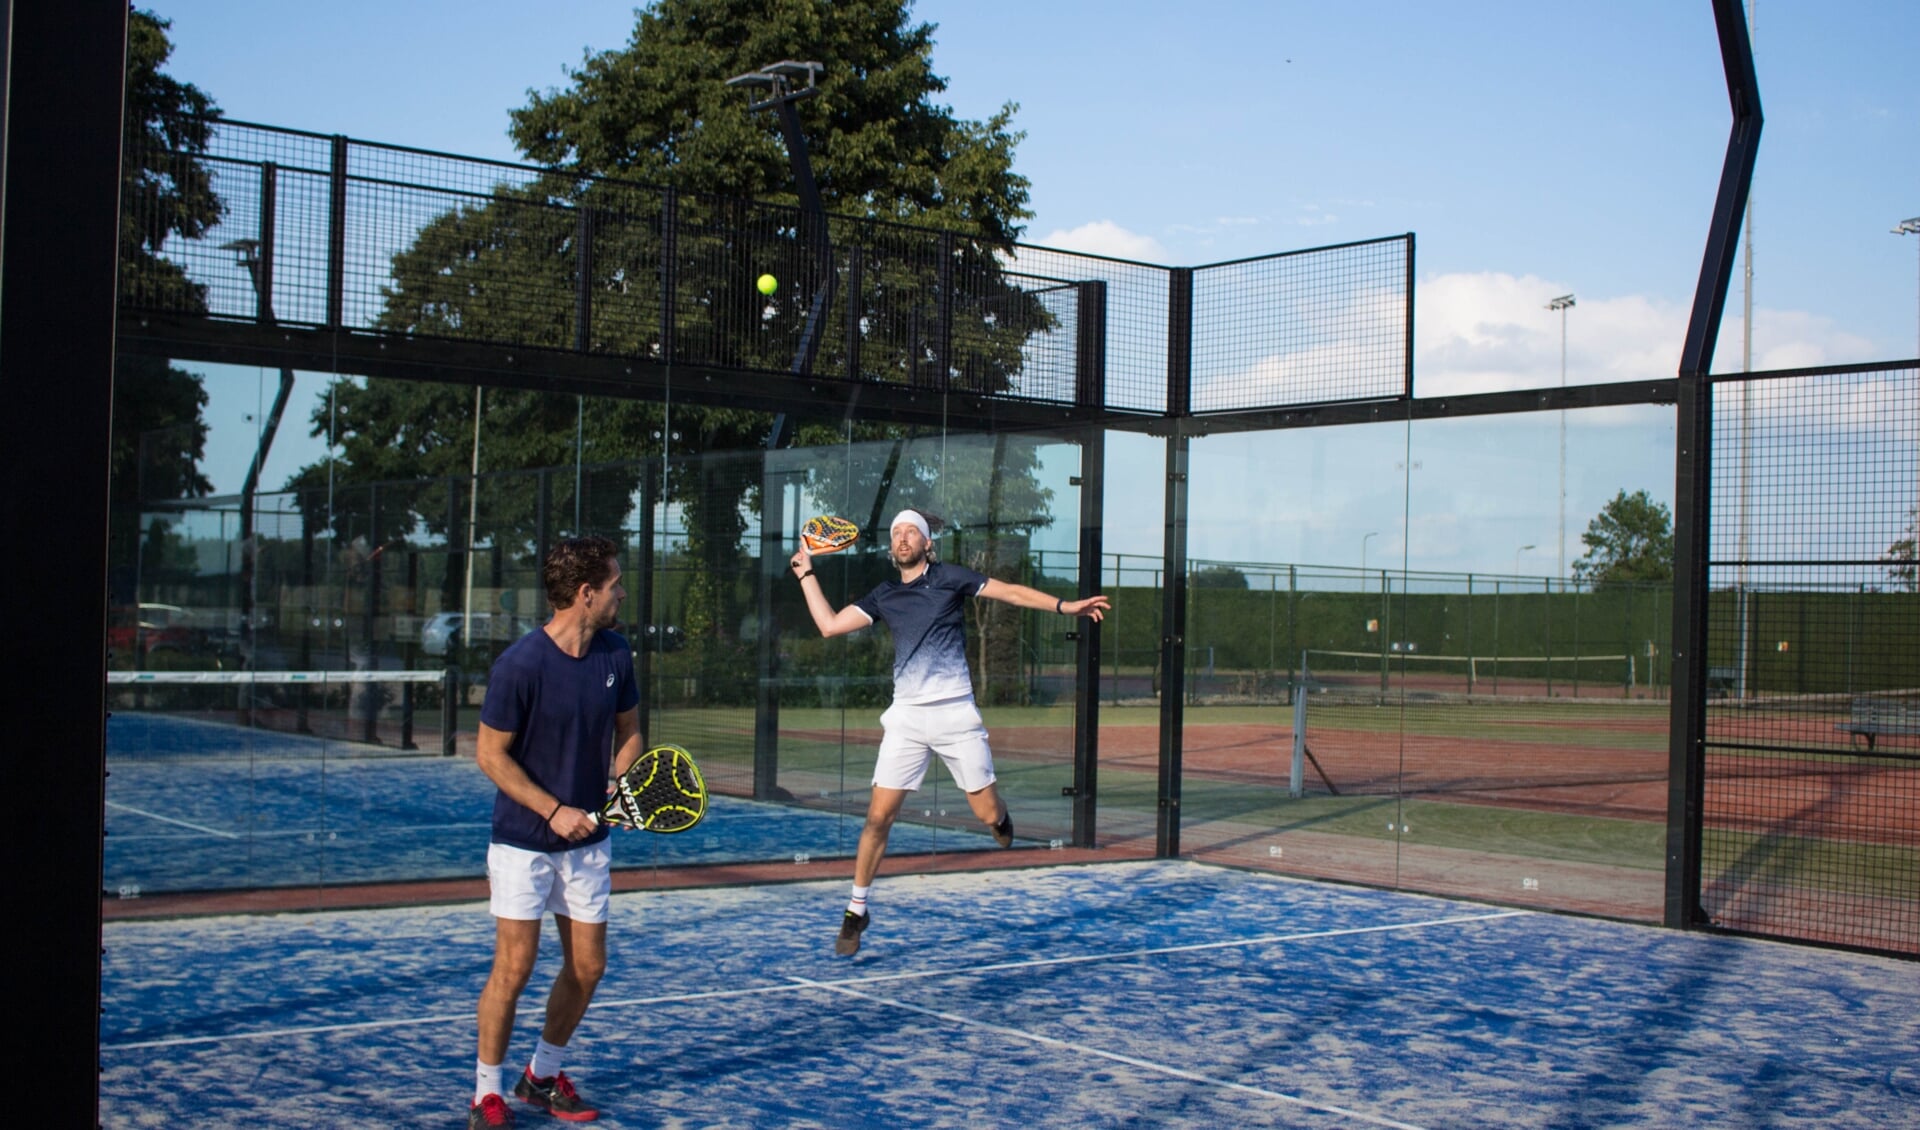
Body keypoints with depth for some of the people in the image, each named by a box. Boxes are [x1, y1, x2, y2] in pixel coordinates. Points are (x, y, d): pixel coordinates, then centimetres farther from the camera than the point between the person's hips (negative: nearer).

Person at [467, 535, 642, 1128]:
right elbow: (491, 754, -12)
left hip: (588, 838, 6)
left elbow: (628, 732, 11)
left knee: (587, 965, 8)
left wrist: (615, 786, -8)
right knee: (515, 965, -5)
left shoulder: (616, 654, -2)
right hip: (523, 839, -5)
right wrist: (553, 810, -19)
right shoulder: (520, 664, -18)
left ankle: (543, 1076, 28)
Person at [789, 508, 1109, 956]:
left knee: (989, 814, 0)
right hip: (906, 718, 2)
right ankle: (856, 911, 8)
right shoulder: (883, 596, 11)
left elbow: (1012, 592, 3)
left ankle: (1001, 821, 39)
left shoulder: (949, 577, 3)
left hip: (956, 714, -2)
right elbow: (830, 625, 10)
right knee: (879, 816, -4)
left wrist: (1065, 606, -5)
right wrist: (807, 574, 11)